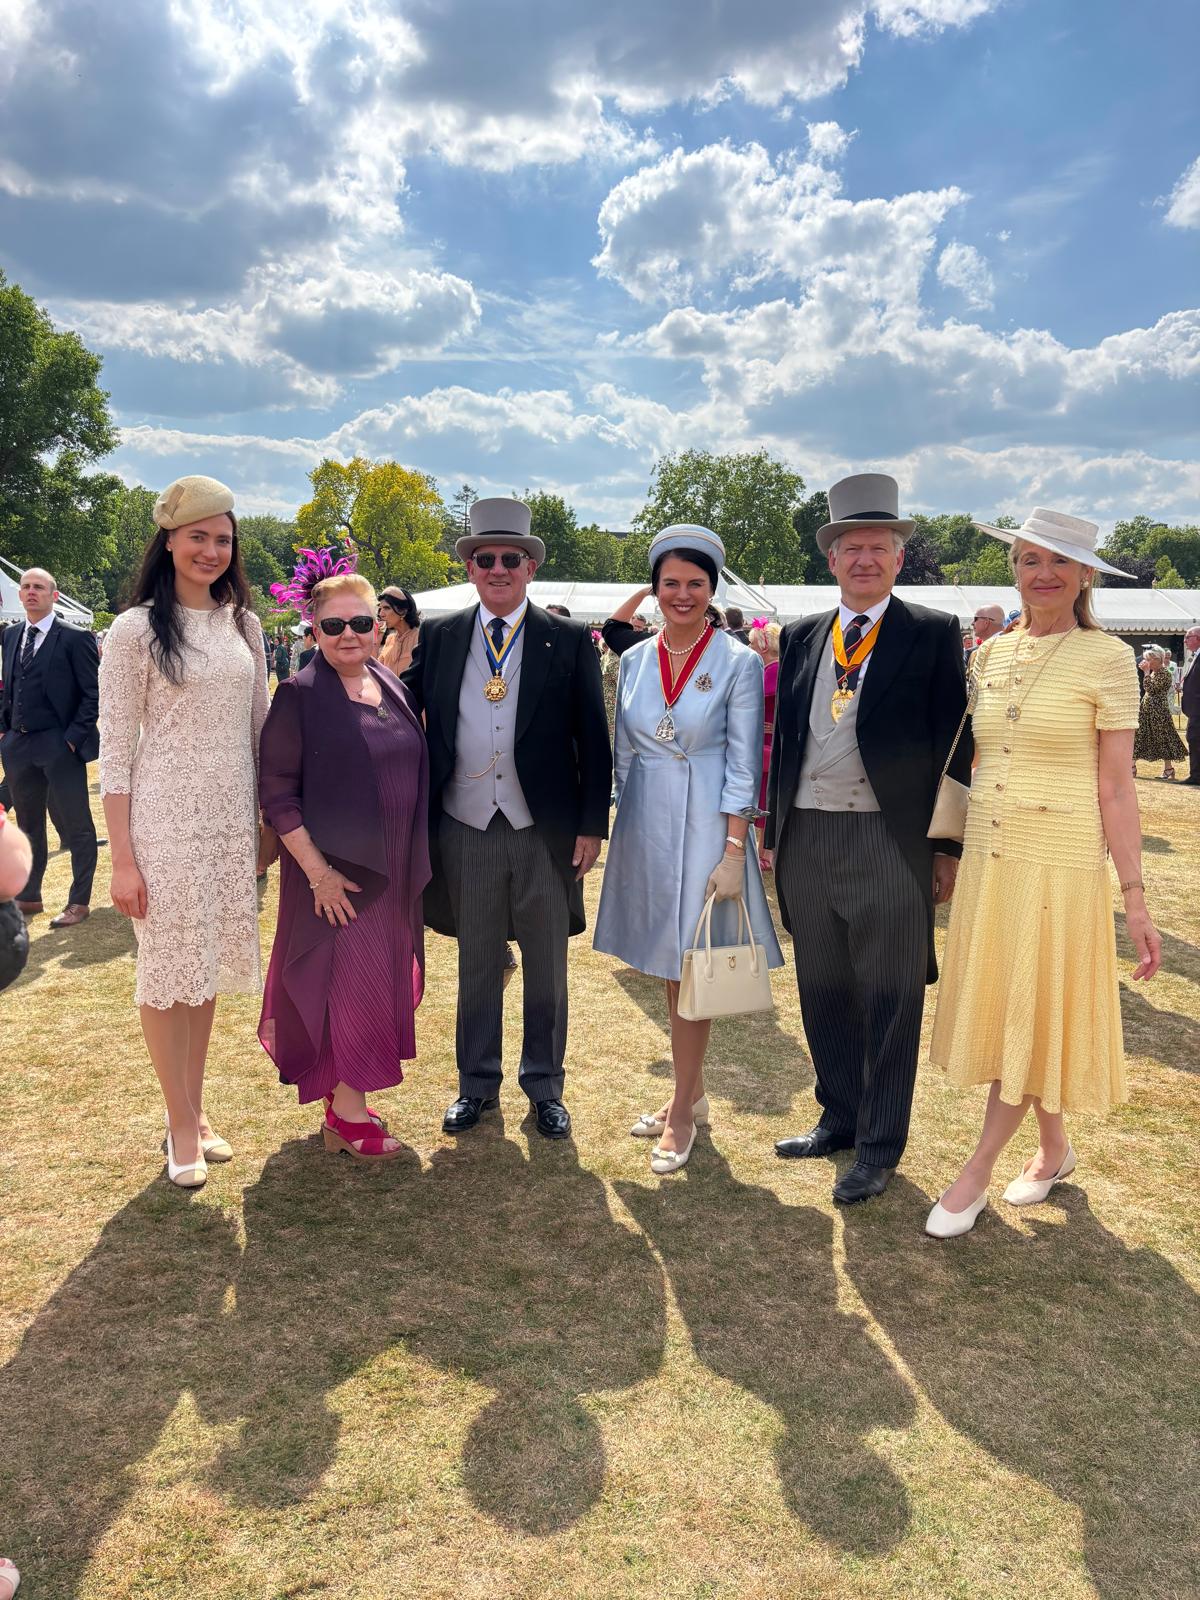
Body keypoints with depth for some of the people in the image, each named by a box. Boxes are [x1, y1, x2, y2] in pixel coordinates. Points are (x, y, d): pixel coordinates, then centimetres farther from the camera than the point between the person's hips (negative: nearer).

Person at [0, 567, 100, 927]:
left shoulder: (75, 638, -8)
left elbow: (93, 692, -9)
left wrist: (74, 737, -13)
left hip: (59, 746, -7)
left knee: (75, 826, 1)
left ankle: (79, 902, 11)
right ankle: (29, 897, 29)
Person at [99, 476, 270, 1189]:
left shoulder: (244, 624, 7)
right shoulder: (136, 629, -7)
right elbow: (115, 749, -8)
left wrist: (267, 821, 10)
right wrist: (123, 858, -10)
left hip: (231, 821, 5)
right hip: (164, 822, -4)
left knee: (209, 968, 13)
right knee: (168, 971, 5)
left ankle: (195, 1111, 27)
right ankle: (182, 1125, 19)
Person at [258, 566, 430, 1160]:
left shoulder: (392, 688, 8)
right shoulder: (300, 697, -11)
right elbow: (276, 796, -13)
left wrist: (414, 862, 11)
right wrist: (317, 871, -19)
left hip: (395, 872, 7)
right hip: (336, 874, -6)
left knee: (381, 981, 14)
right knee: (347, 981, 0)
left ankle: (344, 1097, 31)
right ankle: (348, 1115, 16)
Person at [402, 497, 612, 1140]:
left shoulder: (569, 641, -1)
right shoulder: (437, 636, 5)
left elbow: (593, 740, -1)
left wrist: (592, 825, -5)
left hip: (546, 832, -1)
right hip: (465, 830, 1)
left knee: (547, 969, 12)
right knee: (477, 966, 15)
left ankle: (544, 1087, 29)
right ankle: (477, 1086, 31)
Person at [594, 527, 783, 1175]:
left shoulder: (738, 662, -6)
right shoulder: (634, 661, 6)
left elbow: (743, 765, -9)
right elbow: (624, 755, 12)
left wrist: (733, 852, -14)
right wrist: (621, 828, 9)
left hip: (704, 827, -5)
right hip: (643, 825, 5)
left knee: (689, 970, 1)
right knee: (666, 969, 13)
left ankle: (683, 1110, 16)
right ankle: (690, 1092, 29)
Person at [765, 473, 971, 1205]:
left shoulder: (933, 634, -1)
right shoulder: (801, 638, 11)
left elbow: (953, 746, -3)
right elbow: (784, 738, 13)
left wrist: (949, 847, -6)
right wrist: (774, 830, 11)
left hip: (891, 841, -4)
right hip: (808, 837, 5)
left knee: (890, 999, 5)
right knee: (824, 992, 15)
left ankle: (879, 1147, 19)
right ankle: (839, 1117, 33)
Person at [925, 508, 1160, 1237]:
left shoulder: (1107, 659, -8)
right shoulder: (996, 653, 7)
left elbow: (1115, 788, -9)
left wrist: (1135, 897, -10)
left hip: (1059, 865, -6)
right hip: (988, 857, 6)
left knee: (1034, 1019, 4)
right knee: (997, 1010, 13)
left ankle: (977, 1172, 18)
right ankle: (1055, 1149, 33)